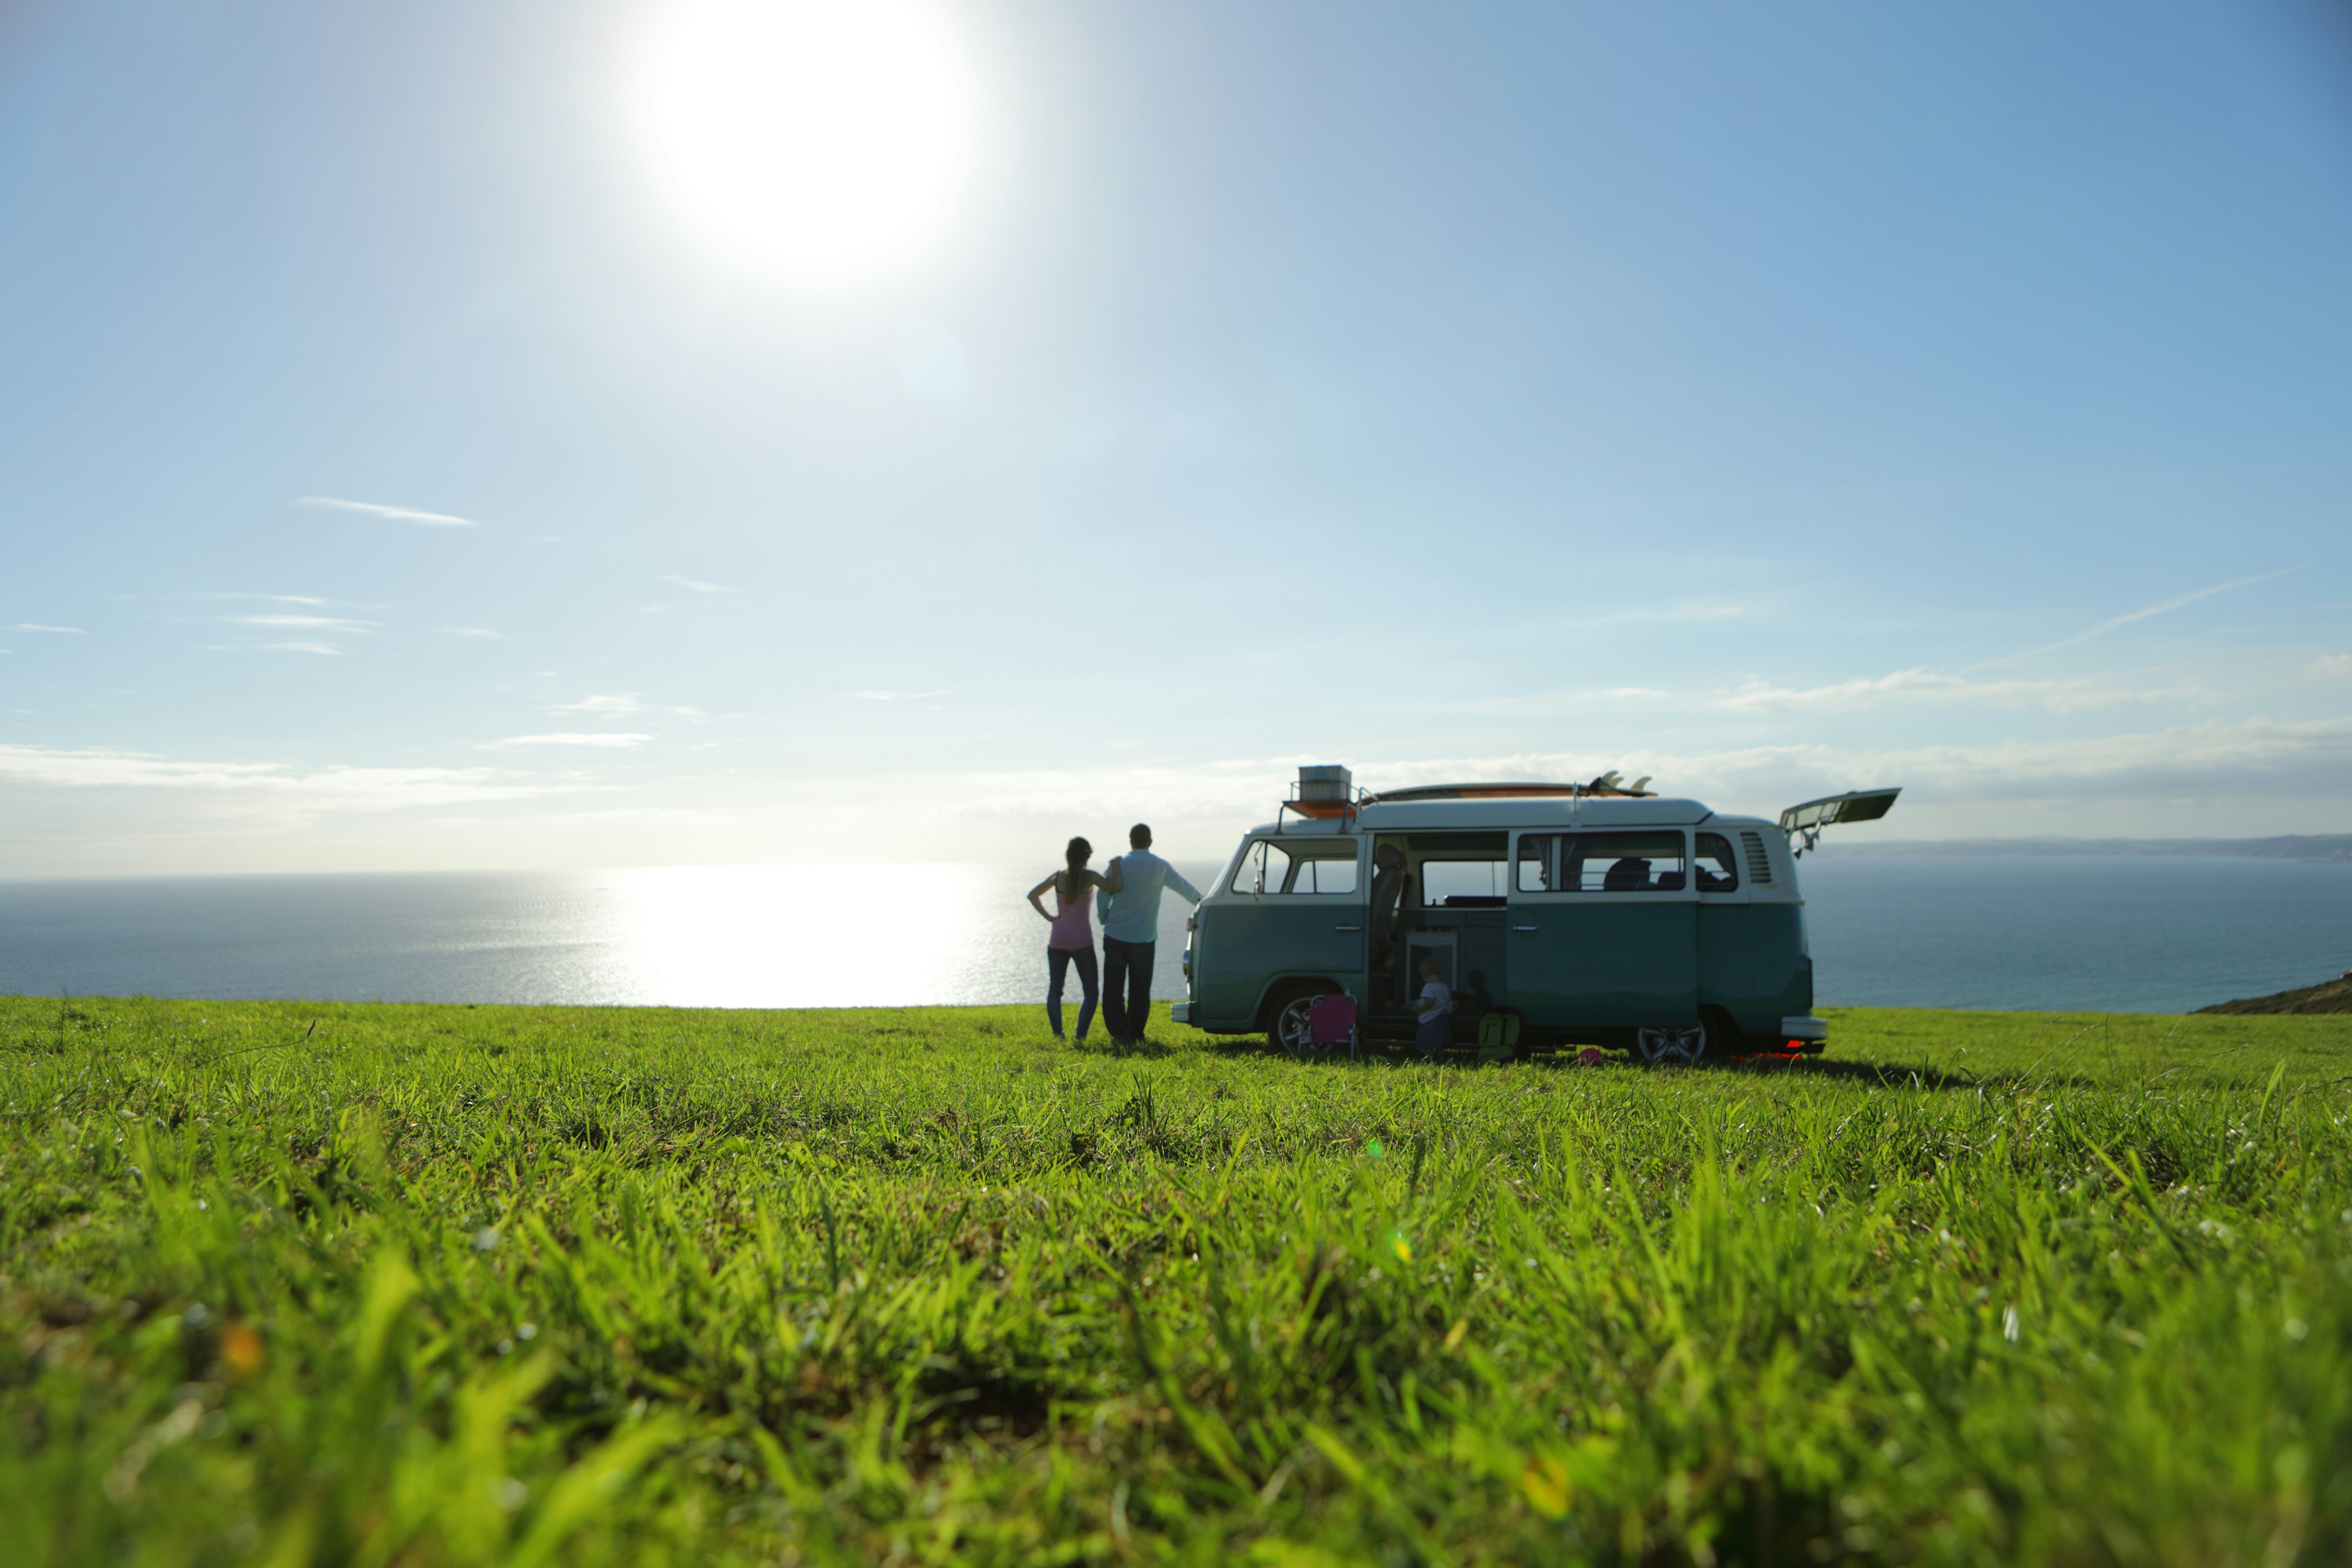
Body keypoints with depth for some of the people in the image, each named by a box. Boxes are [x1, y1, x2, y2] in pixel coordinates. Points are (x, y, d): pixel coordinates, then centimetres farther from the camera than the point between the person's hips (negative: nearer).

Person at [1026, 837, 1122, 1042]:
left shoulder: (1058, 877, 3)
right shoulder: (1089, 877, -10)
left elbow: (1033, 895, 12)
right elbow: (1115, 887, -24)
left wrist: (1048, 917, 9)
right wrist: (1115, 865, -8)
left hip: (1057, 939, 4)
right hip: (1081, 941, -4)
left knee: (1055, 991, 11)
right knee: (1091, 992, 7)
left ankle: (1058, 1037, 3)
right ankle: (1080, 1037, -6)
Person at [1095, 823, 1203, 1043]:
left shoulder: (1117, 865, -4)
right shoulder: (1160, 867, -2)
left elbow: (1103, 898, -2)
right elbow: (1183, 886, 13)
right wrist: (1199, 899, 32)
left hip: (1115, 936, 0)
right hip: (1143, 940, 0)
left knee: (1113, 989, 4)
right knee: (1140, 990, 12)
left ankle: (1120, 1033, -3)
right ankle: (1135, 1033, 13)